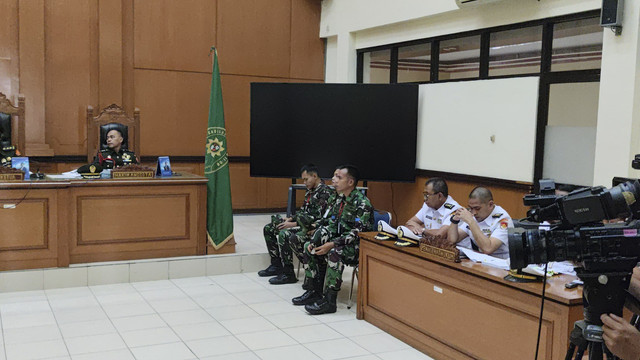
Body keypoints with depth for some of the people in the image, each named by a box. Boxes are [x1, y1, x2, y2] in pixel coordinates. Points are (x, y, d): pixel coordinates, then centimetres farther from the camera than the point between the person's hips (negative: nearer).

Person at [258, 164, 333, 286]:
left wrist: (293, 224, -20)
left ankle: (288, 274, -21)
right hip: (303, 223, 10)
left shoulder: (325, 192, -14)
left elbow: (317, 217, -21)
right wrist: (290, 219, 4)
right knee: (268, 228, 7)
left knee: (284, 234, -31)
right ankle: (276, 265, 10)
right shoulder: (310, 191, 16)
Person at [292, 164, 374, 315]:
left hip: (356, 246, -8)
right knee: (311, 247, -6)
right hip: (339, 241, 9)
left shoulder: (362, 203, -15)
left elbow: (358, 232, -22)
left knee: (335, 252, -34)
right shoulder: (335, 198, 10)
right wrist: (314, 240, -7)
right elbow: (325, 222, 11)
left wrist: (332, 244, -27)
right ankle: (315, 291, 0)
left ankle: (329, 300, -28)